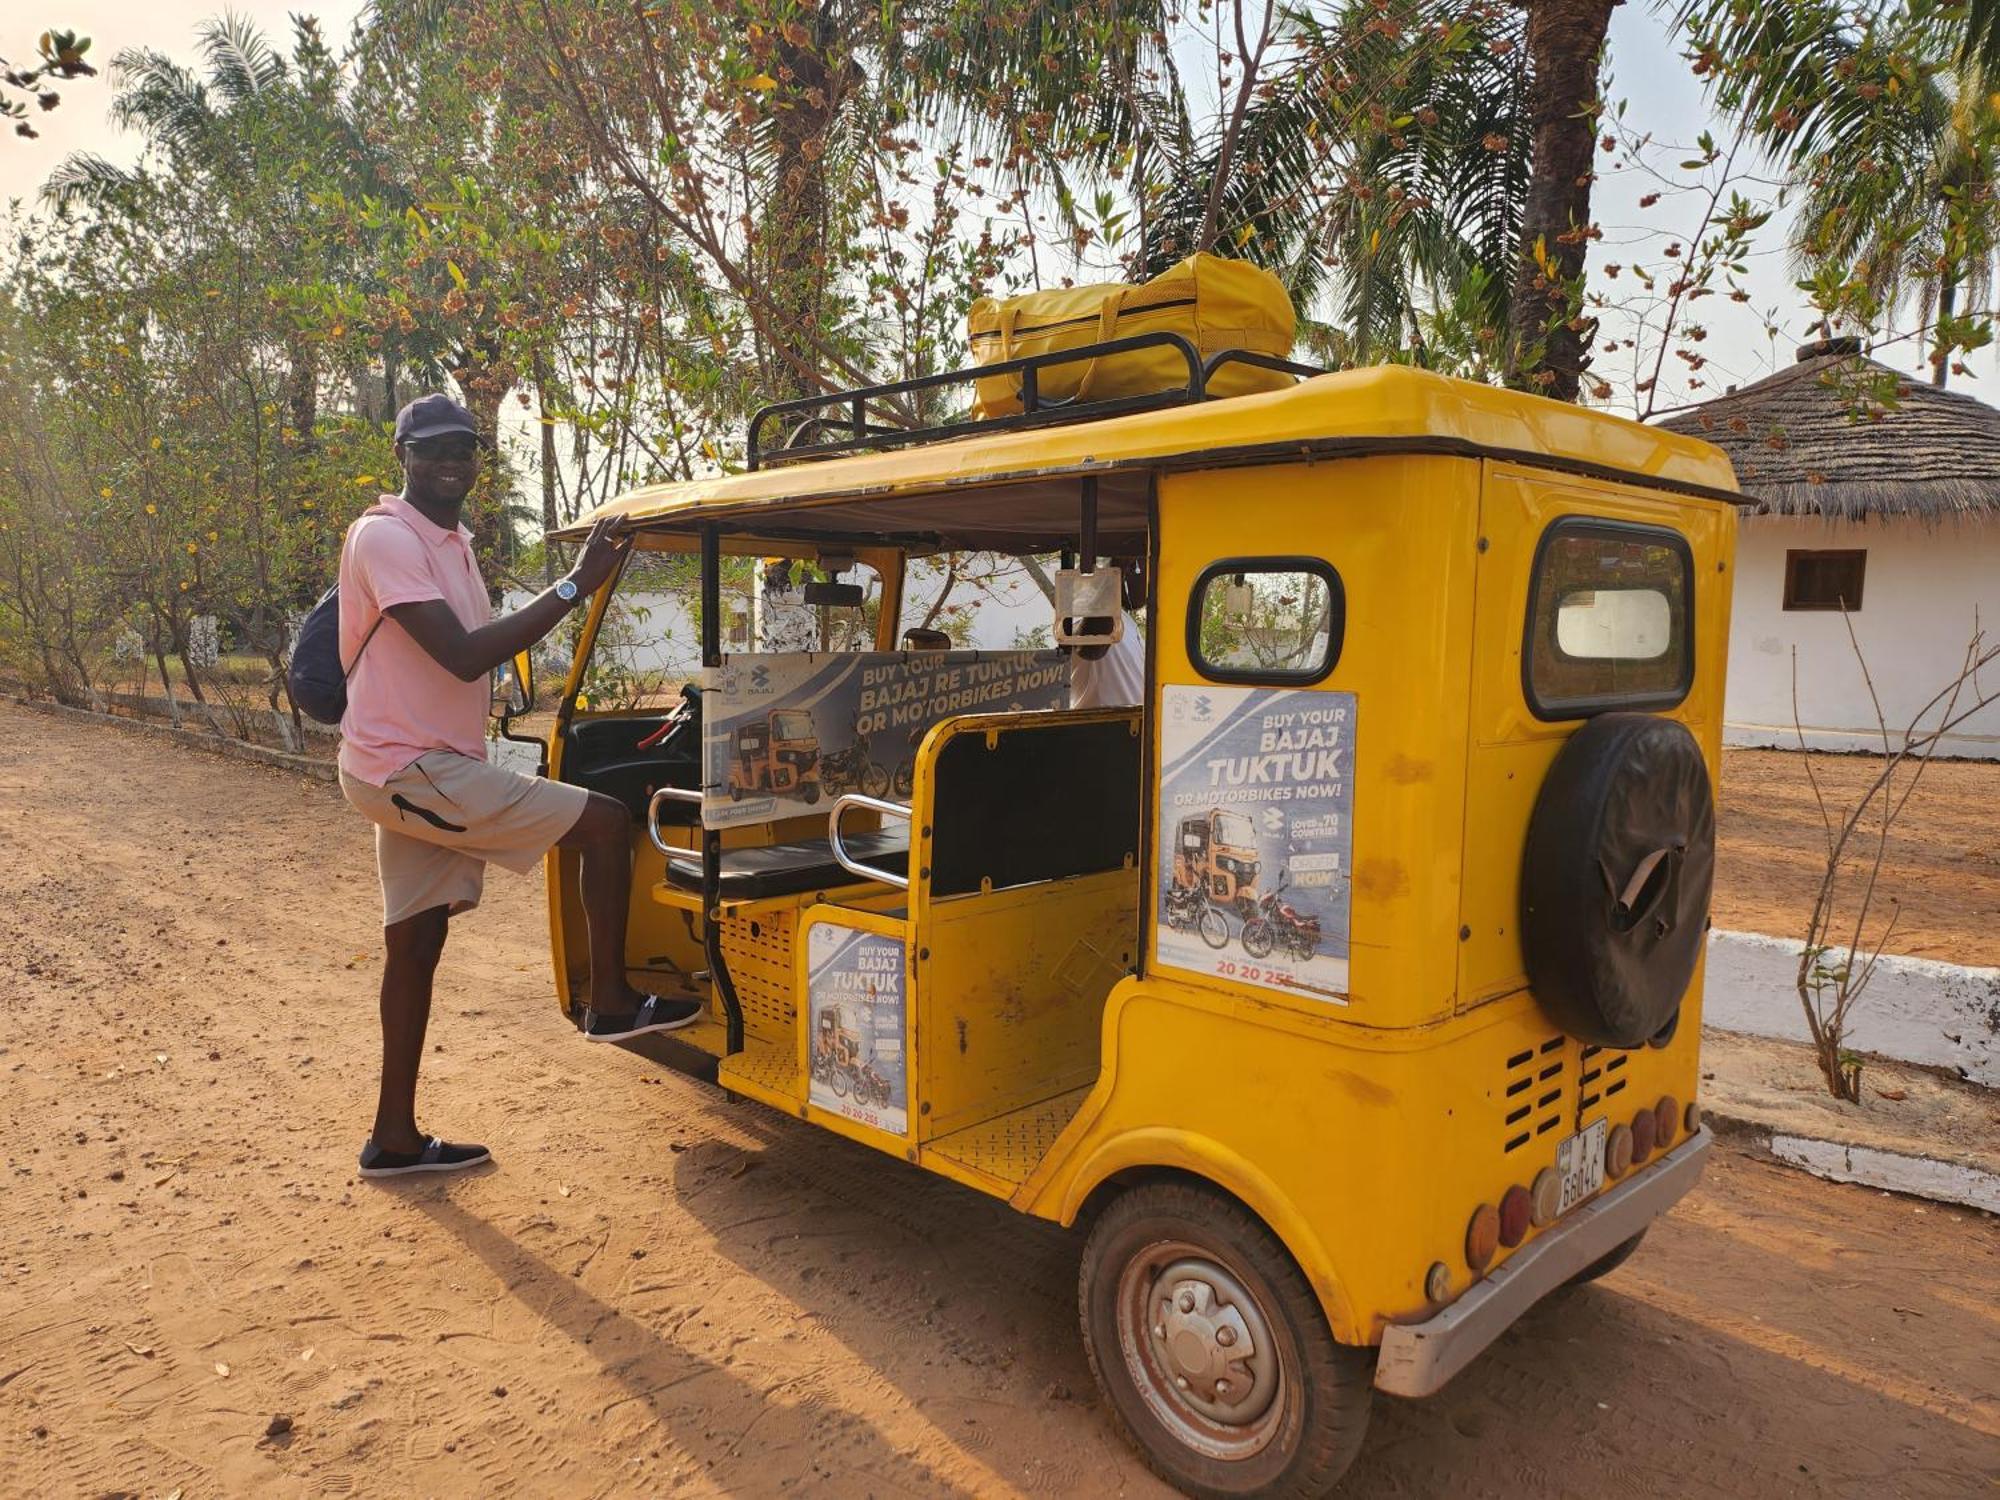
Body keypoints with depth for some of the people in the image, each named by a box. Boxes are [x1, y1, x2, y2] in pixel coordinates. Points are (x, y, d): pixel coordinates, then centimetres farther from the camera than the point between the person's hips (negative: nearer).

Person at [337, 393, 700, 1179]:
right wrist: (575, 585, -26)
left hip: (425, 768, 9)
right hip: (410, 769, -9)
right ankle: (610, 1002, 5)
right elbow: (464, 656, -26)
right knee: (606, 820, -11)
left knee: (415, 943, 13)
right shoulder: (384, 537, -15)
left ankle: (395, 1136, 24)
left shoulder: (451, 541, 15)